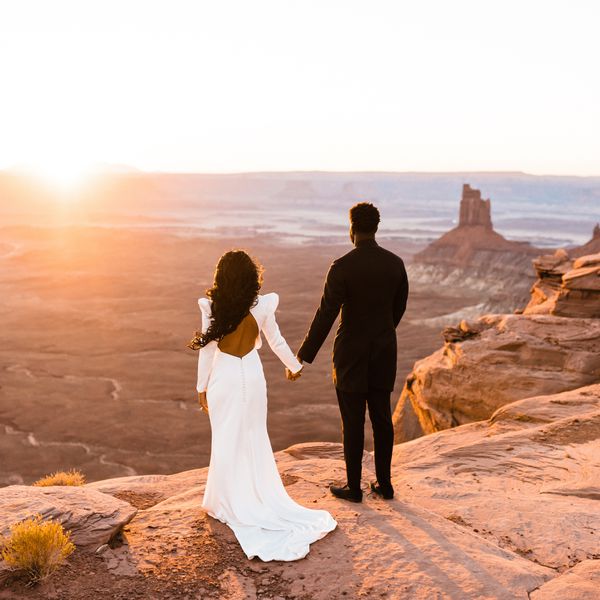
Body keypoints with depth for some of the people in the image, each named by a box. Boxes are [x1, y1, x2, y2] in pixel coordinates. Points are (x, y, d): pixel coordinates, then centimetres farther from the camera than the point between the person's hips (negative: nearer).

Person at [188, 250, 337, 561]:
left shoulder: (211, 306, -13)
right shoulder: (262, 305, -9)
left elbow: (207, 350, -6)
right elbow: (276, 342, 3)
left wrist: (202, 387, 6)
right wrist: (294, 366, 21)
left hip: (223, 378, -1)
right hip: (252, 376, 1)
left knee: (225, 441, 12)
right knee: (255, 440, 16)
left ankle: (228, 502, 24)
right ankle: (261, 497, 25)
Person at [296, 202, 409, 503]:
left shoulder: (342, 267, -18)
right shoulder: (396, 263, -1)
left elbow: (326, 315, -19)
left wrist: (303, 357, -13)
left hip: (352, 351, -5)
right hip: (384, 350, 5)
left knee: (352, 421, 6)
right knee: (381, 417, 14)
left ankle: (354, 487, 16)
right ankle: (384, 483, 23)